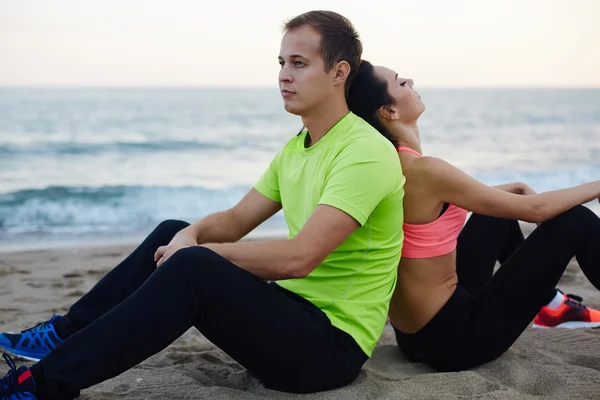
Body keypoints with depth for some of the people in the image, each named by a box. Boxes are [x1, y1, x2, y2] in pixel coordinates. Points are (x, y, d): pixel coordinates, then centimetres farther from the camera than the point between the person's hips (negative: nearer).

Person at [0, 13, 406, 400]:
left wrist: (198, 251, -18)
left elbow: (298, 257, -29)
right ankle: (65, 335, 11)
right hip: (293, 313, 9)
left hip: (332, 348, -9)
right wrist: (193, 234, -10)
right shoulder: (295, 149, 13)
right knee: (173, 232, 7)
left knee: (191, 267, -28)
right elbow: (236, 220, 14)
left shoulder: (365, 153, -19)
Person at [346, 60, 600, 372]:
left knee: (500, 204, 25)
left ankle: (551, 304, 40)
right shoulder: (423, 171, -25)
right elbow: (534, 210, -15)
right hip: (455, 337, -9)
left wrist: (516, 188, 20)